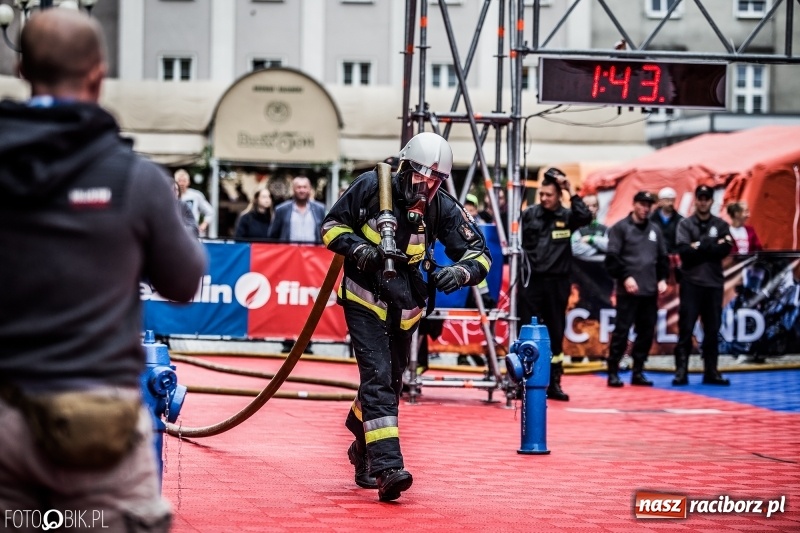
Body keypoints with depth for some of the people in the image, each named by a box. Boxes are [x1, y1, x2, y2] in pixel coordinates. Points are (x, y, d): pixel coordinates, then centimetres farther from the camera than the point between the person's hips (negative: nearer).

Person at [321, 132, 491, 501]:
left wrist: (462, 271, -28)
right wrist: (357, 248, -23)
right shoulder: (372, 186, -13)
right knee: (378, 377, -18)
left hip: (404, 307, 4)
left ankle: (364, 448, 40)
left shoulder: (443, 208, -8)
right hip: (364, 299, -4)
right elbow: (332, 226, -4)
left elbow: (479, 252, -6)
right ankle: (387, 467, -26)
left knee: (390, 383, 14)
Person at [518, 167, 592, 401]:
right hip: (531, 280, -1)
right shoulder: (529, 214, 2)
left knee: (556, 333, 7)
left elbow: (586, 217, -15)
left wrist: (571, 191, -14)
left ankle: (554, 383, 14)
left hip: (557, 282, 1)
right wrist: (520, 266, -6)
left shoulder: (567, 216, 4)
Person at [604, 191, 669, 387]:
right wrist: (625, 277, -14)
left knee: (646, 331, 6)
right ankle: (613, 372, -1)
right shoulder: (621, 228, 0)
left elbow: (662, 257, 21)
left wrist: (662, 279, 8)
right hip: (628, 290, -5)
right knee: (621, 331, -5)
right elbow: (612, 257, -6)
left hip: (650, 291, 5)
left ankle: (638, 372, 13)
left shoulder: (655, 229, 16)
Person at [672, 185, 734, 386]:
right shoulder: (685, 224, 3)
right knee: (686, 329, -3)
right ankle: (681, 371, -2)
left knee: (712, 330, 6)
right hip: (691, 283, -2)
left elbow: (725, 250, -6)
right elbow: (684, 251, -11)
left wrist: (700, 246, -9)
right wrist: (712, 246, -10)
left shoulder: (721, 225, 9)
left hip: (714, 283, 2)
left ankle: (711, 371, 11)